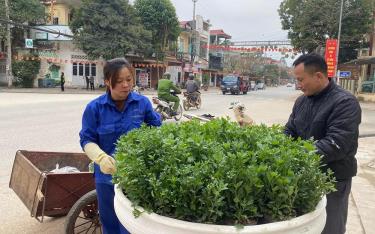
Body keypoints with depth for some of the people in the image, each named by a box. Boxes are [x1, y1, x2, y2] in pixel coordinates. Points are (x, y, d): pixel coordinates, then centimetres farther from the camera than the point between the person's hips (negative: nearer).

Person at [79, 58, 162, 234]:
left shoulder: (142, 102, -5)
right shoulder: (95, 107, -8)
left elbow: (157, 128, 6)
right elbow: (87, 139, -6)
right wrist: (101, 157, -24)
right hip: (108, 174, 1)